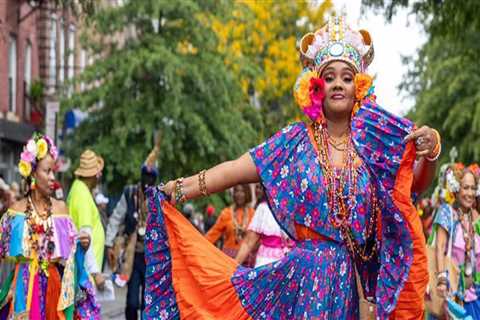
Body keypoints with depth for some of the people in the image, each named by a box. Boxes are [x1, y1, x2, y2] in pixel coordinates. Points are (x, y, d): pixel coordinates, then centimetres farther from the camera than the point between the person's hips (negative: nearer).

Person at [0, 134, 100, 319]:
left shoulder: (60, 208, 3)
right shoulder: (16, 211, 0)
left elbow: (70, 254, 4)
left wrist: (81, 246, -14)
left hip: (54, 289, 1)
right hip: (23, 290, -1)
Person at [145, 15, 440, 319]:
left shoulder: (374, 140, 2)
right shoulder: (296, 140, 0)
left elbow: (417, 184, 0)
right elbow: (235, 169, -4)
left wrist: (430, 151, -21)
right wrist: (181, 188, -14)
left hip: (350, 279, 1)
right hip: (304, 274, 0)